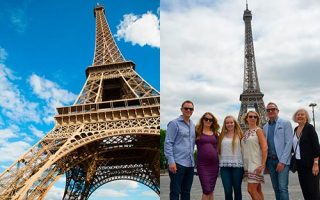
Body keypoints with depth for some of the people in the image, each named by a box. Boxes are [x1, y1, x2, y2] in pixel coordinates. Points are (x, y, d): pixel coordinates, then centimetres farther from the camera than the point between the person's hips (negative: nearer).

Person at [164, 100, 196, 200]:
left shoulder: (193, 125, 15)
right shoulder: (174, 123, -5)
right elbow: (168, 143, -9)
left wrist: (193, 160, 14)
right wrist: (171, 161, -16)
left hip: (190, 164, 7)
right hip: (178, 163, -7)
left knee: (186, 192, 12)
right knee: (175, 192, -2)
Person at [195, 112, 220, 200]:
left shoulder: (215, 133, 13)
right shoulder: (197, 131, 2)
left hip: (214, 163, 4)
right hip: (202, 163, -4)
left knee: (211, 191, 8)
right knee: (207, 190, -10)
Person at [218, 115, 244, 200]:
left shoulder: (239, 135, 3)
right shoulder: (222, 136, 9)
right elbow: (218, 150, 12)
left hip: (237, 165, -1)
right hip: (225, 166, 1)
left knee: (237, 190, 8)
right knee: (227, 191, -1)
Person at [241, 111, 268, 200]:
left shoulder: (258, 130, -5)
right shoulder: (246, 133, 15)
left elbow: (265, 148, -13)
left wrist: (263, 165, -19)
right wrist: (244, 164, 13)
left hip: (256, 164, -7)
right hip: (248, 164, 7)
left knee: (251, 190, -12)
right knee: (257, 190, 9)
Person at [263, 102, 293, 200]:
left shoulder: (285, 123, 0)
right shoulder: (265, 127, 15)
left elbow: (289, 143, -7)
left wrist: (282, 161, -14)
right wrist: (265, 161, 3)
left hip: (282, 160, -5)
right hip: (270, 160, 5)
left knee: (282, 188, -12)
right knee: (276, 188, 7)